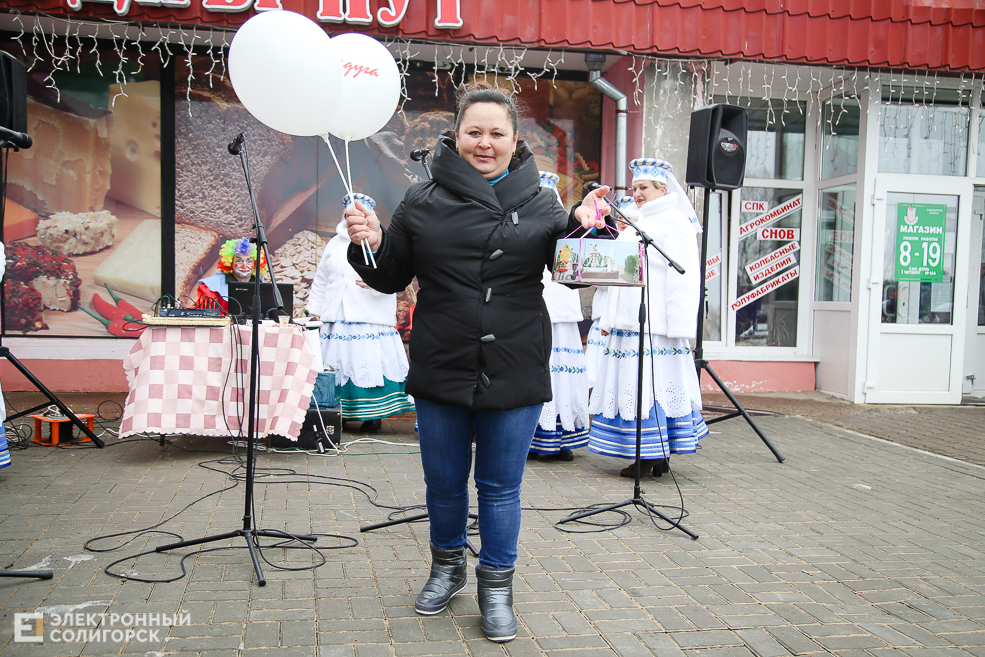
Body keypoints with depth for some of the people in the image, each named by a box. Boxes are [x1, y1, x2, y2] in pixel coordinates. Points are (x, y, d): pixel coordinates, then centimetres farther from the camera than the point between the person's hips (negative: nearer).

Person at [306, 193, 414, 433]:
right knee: (339, 364, 0)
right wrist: (315, 310, 19)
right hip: (337, 319, 4)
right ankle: (339, 414, 7)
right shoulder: (335, 244, 19)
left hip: (371, 319, -4)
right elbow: (320, 280, 23)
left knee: (369, 364, -7)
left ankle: (373, 414, 1)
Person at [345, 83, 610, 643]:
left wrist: (581, 225, -24)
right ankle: (448, 566, 41)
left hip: (513, 375, -1)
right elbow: (392, 278, 8)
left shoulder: (538, 202, 4)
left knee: (501, 487, 10)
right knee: (444, 481, 17)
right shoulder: (423, 202, 4)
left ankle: (497, 586, 29)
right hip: (440, 370, 1)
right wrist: (370, 243, -11)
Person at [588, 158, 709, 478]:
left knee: (656, 383, -8)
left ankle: (658, 454, 1)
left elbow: (683, 278, -10)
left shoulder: (676, 223, -2)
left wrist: (678, 325, -17)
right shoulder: (633, 225, 22)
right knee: (630, 384, 6)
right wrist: (609, 318, 21)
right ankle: (643, 456, 11)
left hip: (657, 326, -8)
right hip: (627, 324, 8)